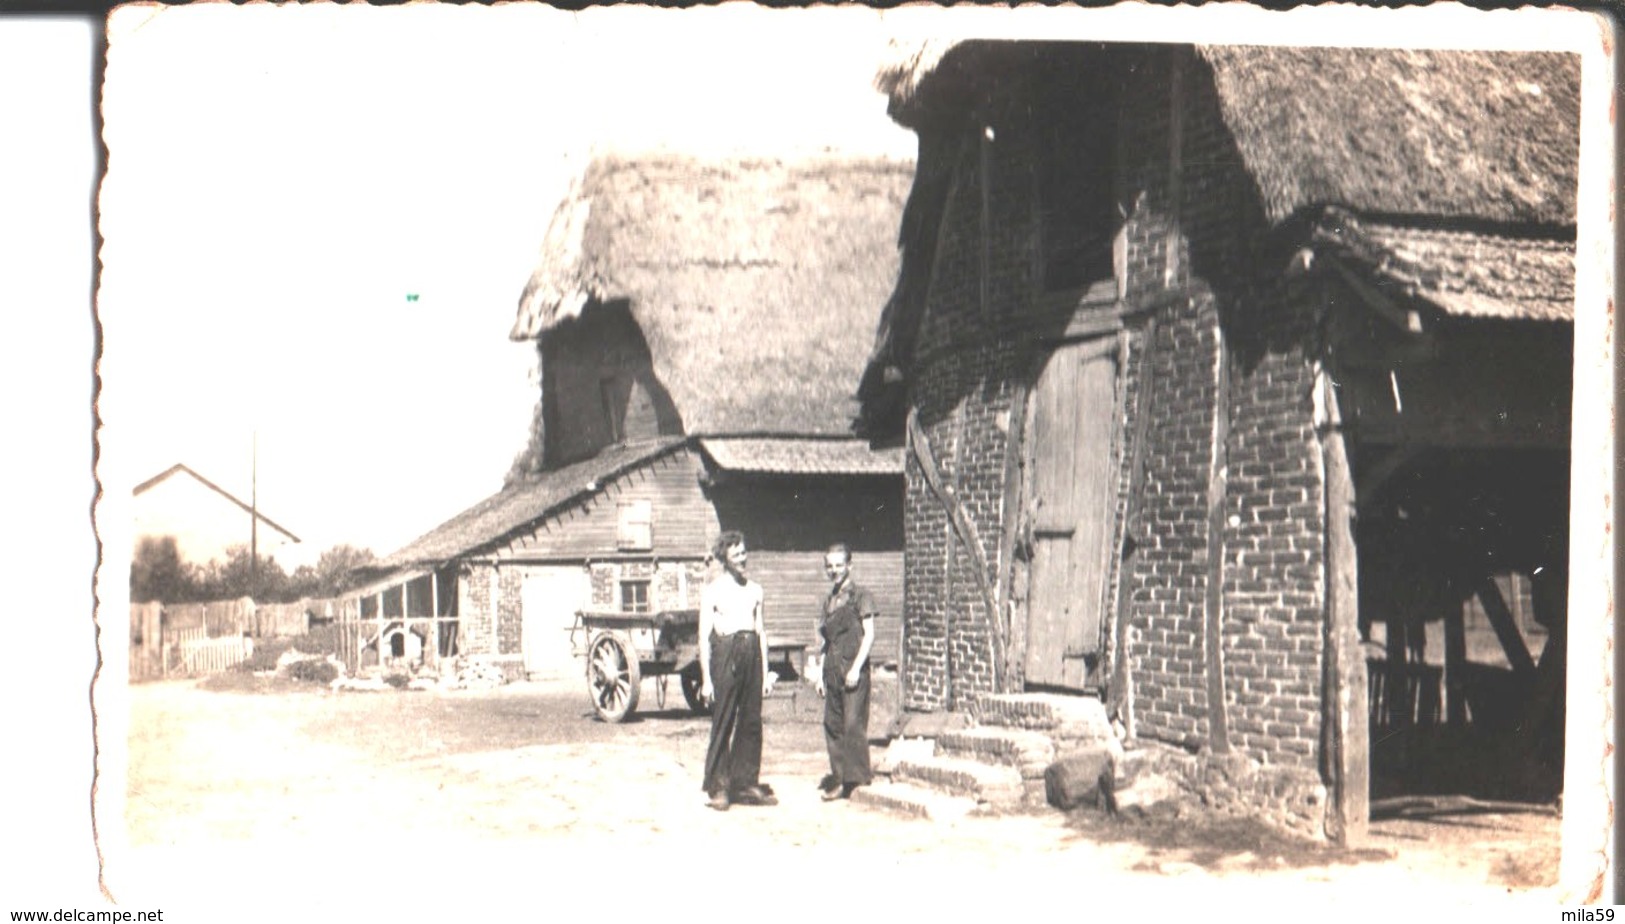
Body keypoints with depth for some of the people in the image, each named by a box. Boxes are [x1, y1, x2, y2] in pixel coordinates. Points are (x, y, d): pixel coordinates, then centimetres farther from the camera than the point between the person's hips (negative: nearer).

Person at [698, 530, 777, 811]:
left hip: (751, 651, 5)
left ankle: (747, 783, 12)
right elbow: (704, 636, -3)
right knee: (723, 723, -4)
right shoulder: (712, 591, 0)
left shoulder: (754, 590, 15)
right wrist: (706, 678, -8)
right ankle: (718, 788, 0)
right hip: (725, 653, -5)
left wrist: (765, 672, 13)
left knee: (752, 722, 5)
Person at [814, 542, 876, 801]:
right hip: (832, 670, 7)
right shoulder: (829, 601, 17)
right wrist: (819, 672, 15)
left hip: (853, 668, -7)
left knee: (853, 723, -10)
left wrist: (856, 667, -15)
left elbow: (869, 634, -8)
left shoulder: (860, 596, -2)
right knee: (832, 724, 6)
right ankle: (840, 780, 12)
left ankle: (858, 779, -4)